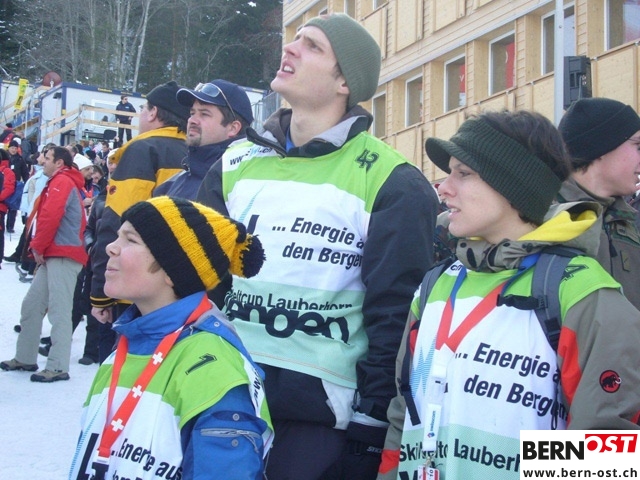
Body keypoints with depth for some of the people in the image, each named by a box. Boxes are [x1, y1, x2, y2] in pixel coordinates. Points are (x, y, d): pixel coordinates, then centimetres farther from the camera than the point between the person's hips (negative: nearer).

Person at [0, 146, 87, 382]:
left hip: (62, 256, -10)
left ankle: (58, 367, -11)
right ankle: (25, 358, 21)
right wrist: (39, 248, 13)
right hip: (54, 256, 10)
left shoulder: (62, 182, -7)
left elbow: (50, 217, -17)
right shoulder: (60, 183, 24)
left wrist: (38, 247, -9)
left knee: (59, 310, -11)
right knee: (31, 305, 13)